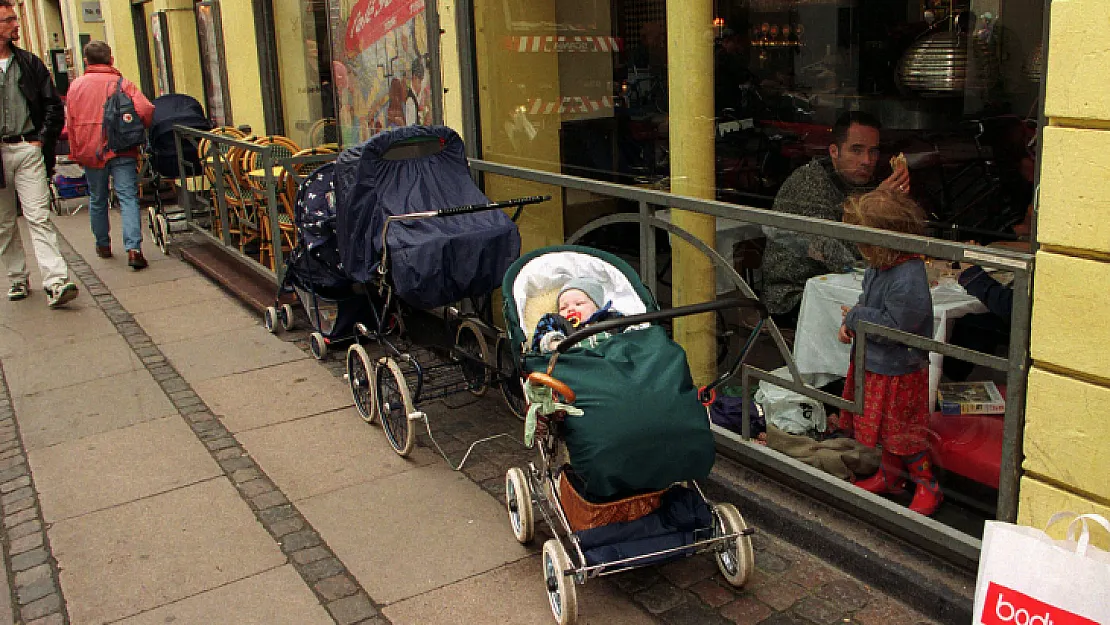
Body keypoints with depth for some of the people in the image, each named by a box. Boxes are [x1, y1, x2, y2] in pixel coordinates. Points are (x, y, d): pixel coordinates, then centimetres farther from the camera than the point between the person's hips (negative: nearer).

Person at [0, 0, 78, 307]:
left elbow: (54, 106, 11)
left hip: (28, 149, 0)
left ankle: (55, 282, -17)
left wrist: (43, 140, 1)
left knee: (38, 216, -9)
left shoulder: (29, 63, 8)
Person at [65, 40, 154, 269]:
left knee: (97, 200, 18)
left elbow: (70, 123, 9)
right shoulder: (123, 84, -4)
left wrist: (76, 153, 19)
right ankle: (133, 249, -20)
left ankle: (103, 245, 29)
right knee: (128, 198, -6)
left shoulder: (76, 86, 6)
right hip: (121, 150, -3)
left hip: (90, 152, 3)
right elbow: (146, 111, -16)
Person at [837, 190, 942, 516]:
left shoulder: (908, 280, -30)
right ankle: (888, 476, 41)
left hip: (899, 372, -9)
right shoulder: (879, 267, -1)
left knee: (903, 433, 5)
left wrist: (856, 316, -17)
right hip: (876, 365, 9)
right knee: (884, 428, 23)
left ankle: (928, 487, 23)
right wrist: (851, 323, -2)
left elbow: (893, 327, -29)